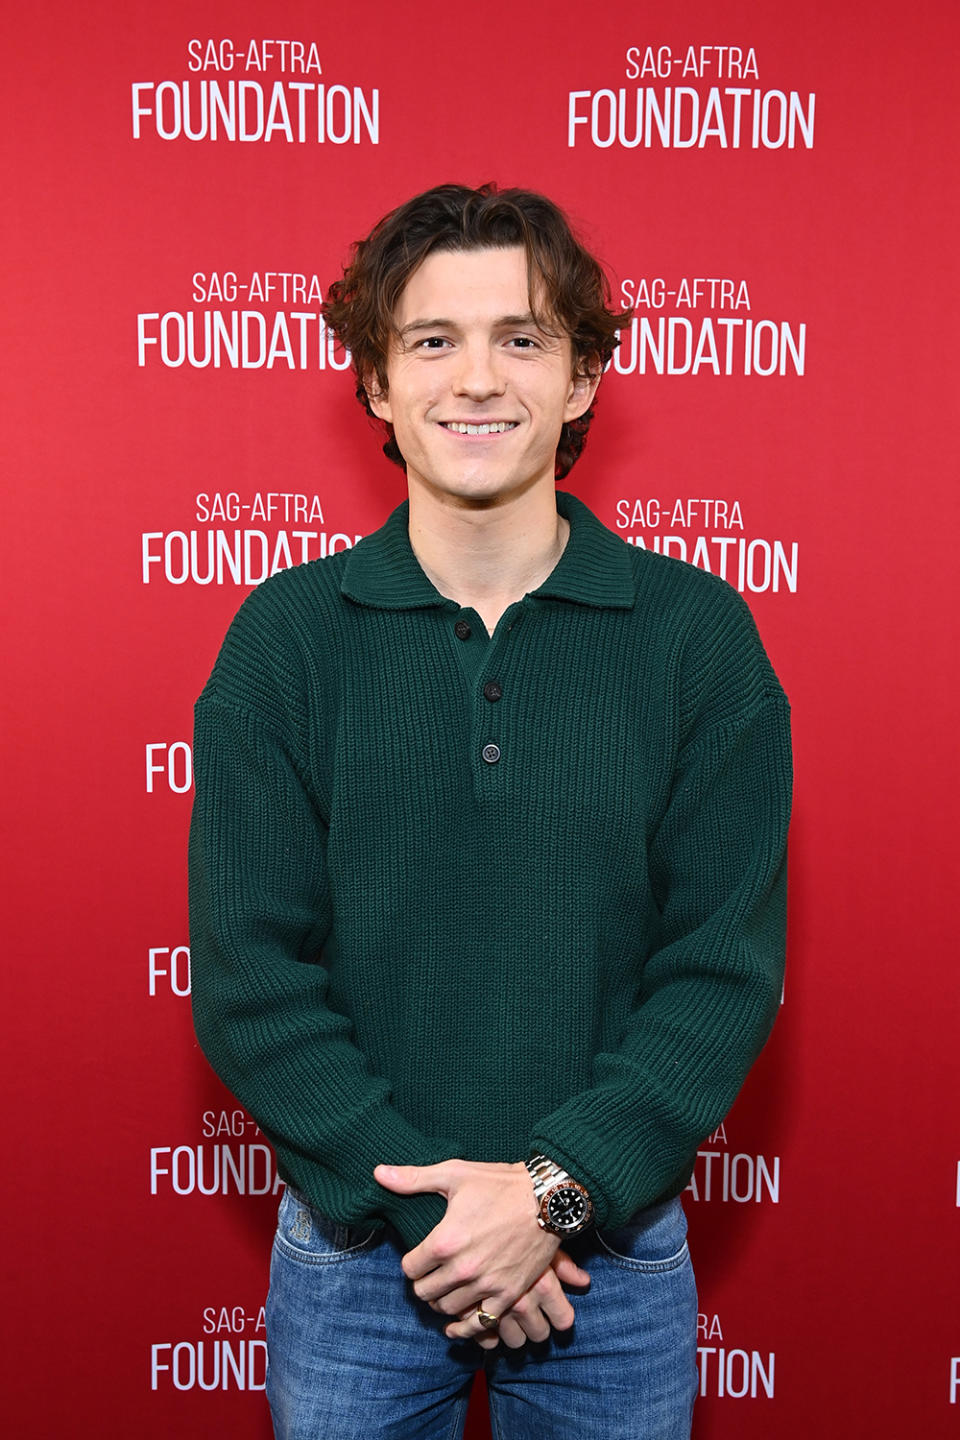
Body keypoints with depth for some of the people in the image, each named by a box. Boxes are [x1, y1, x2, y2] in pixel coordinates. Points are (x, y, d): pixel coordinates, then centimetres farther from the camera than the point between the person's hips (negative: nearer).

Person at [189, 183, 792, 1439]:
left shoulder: (698, 633, -6)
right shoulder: (286, 633, -6)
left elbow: (726, 966, -7)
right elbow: (249, 972, -7)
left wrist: (556, 1190, -15)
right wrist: (418, 1200, -14)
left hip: (616, 1254, 0)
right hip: (352, 1253, 0)